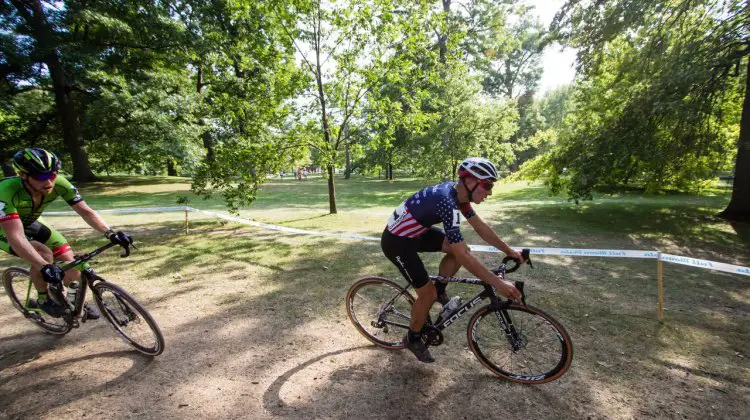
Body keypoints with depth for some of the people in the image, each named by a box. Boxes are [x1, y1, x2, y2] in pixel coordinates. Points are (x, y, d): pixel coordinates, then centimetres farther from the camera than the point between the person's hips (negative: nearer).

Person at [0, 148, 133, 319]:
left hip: (30, 224, 4)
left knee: (68, 259, -8)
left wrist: (111, 233, -41)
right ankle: (43, 299, -3)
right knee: (44, 253, -29)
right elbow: (16, 237, -45)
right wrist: (45, 267, -54)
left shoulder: (59, 184, -30)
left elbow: (85, 211, -27)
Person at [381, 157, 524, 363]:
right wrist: (498, 283, -29)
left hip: (415, 232, 9)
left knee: (459, 247, -1)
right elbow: (463, 257, -33)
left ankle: (440, 292, 18)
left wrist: (508, 250, 10)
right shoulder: (447, 201, -33)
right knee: (428, 293, -3)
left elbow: (480, 227, 8)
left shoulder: (457, 192, -5)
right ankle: (413, 338, 22)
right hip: (397, 241, -8)